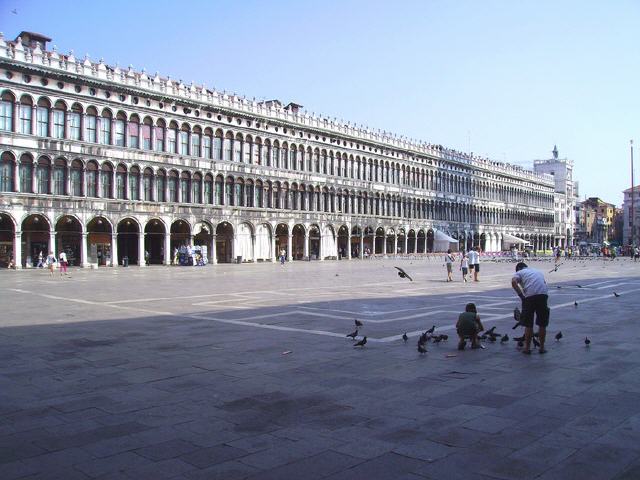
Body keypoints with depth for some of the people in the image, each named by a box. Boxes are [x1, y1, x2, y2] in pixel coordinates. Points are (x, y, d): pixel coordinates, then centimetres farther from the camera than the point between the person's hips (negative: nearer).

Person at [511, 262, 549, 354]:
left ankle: (527, 348, 15)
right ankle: (542, 348, 23)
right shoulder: (538, 271, 33)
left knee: (528, 324, 9)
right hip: (543, 294, 3)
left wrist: (521, 295, -1)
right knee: (542, 324, 15)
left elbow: (513, 282, -4)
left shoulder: (519, 272, 17)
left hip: (529, 295, -3)